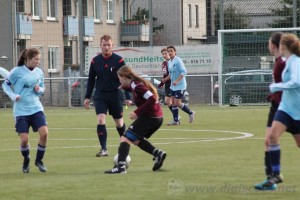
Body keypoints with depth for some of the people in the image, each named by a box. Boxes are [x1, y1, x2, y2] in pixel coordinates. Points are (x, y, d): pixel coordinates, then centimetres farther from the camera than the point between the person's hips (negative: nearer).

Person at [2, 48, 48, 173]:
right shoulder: (17, 71, -7)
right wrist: (13, 96, -14)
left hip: (36, 108, 3)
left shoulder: (39, 72, 5)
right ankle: (26, 160, 23)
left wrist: (39, 90, -4)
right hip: (21, 110, -3)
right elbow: (5, 85, 2)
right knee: (24, 139, -9)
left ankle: (39, 160, 6)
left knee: (44, 133, -16)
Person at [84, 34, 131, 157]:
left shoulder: (118, 60, -8)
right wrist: (87, 97, 8)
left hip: (115, 94, -1)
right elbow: (91, 79, 10)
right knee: (100, 120, -15)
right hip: (100, 95, 1)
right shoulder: (95, 61, 0)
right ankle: (104, 149, -13)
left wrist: (128, 97, -7)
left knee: (119, 123, 9)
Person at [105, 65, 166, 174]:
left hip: (149, 117, -9)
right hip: (157, 118, 9)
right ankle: (158, 153, 12)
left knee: (125, 138, -9)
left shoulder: (136, 86, -15)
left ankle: (121, 166, -20)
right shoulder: (137, 83, 11)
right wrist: (125, 87, 21)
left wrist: (137, 112, -21)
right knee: (136, 139, 23)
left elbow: (152, 99, -24)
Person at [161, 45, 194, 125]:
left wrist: (177, 81, -29)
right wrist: (165, 79, 8)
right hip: (173, 86, 8)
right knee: (173, 103, 4)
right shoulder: (169, 62, 10)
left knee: (177, 103, -9)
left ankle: (191, 113, 11)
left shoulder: (178, 60, -14)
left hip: (180, 86, -8)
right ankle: (176, 121, 8)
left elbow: (183, 72, -21)